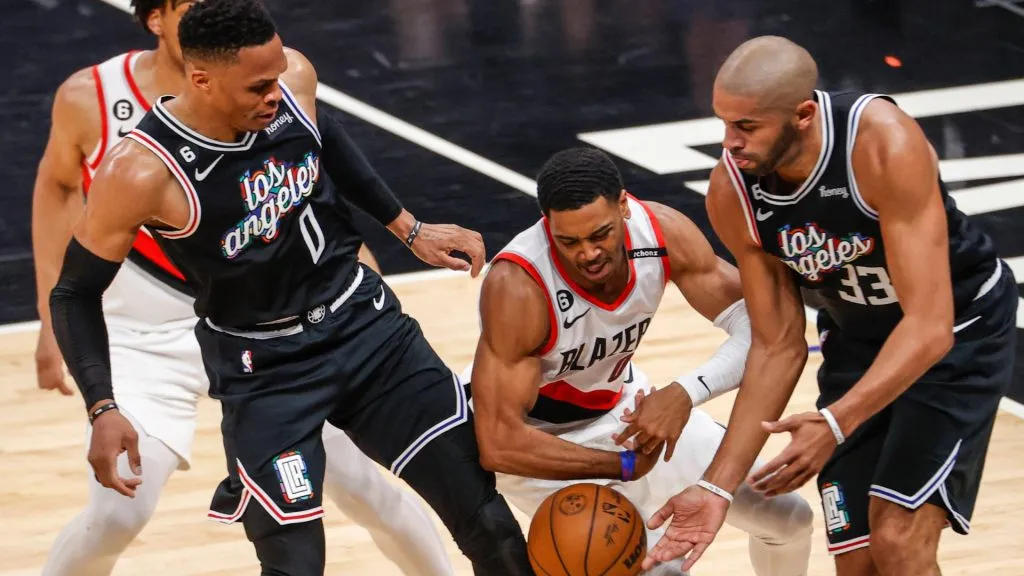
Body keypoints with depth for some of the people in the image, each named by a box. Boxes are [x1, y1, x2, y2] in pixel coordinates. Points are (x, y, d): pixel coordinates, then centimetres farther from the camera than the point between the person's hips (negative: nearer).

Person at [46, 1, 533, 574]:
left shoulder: (293, 77, -13)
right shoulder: (141, 172, -25)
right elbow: (75, 294, -12)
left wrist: (409, 228, 16)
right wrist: (103, 410, -23)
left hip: (364, 318, 4)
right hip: (263, 367, -4)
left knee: (487, 520, 3)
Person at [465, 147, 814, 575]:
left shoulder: (663, 233, -23)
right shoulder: (517, 286, -36)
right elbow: (498, 444, -35)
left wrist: (686, 393, -39)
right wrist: (624, 465, -29)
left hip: (624, 407, 6)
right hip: (535, 439, -6)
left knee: (787, 516, 7)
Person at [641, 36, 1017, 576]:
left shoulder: (885, 145, -34)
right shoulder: (732, 193, -18)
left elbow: (929, 326, -34)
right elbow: (777, 348, -7)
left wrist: (836, 423, -46)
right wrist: (718, 486, -12)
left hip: (960, 332, -5)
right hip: (855, 339, 5)